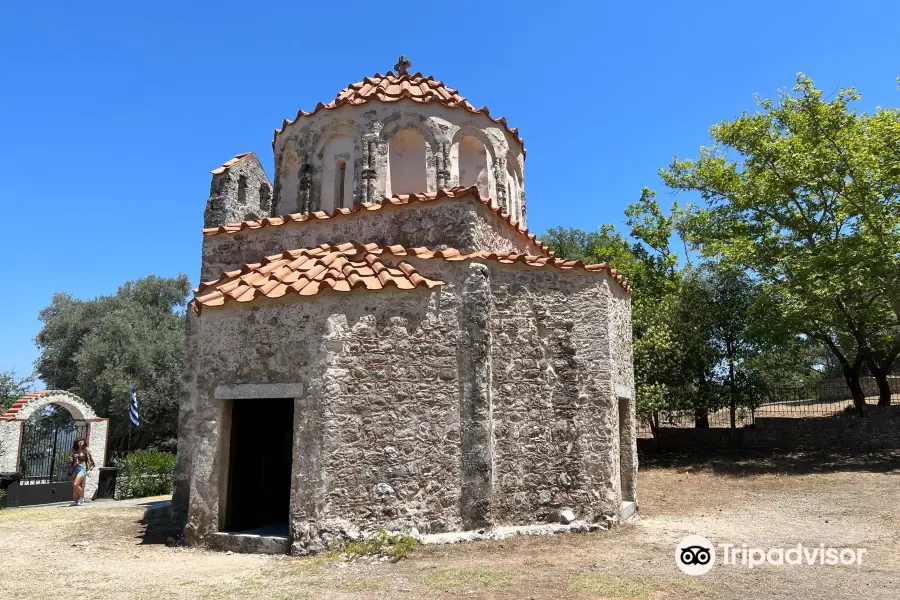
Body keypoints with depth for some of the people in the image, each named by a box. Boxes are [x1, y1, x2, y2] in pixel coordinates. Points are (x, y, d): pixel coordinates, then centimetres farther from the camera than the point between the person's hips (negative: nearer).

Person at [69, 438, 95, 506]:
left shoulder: (86, 451, -1)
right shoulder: (75, 451, 13)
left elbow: (91, 461, -1)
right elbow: (72, 461, 21)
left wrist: (89, 469, -9)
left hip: (82, 469, -6)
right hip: (75, 469, 6)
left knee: (76, 484, -19)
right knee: (74, 486, 3)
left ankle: (82, 497, 0)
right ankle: (75, 501, 10)